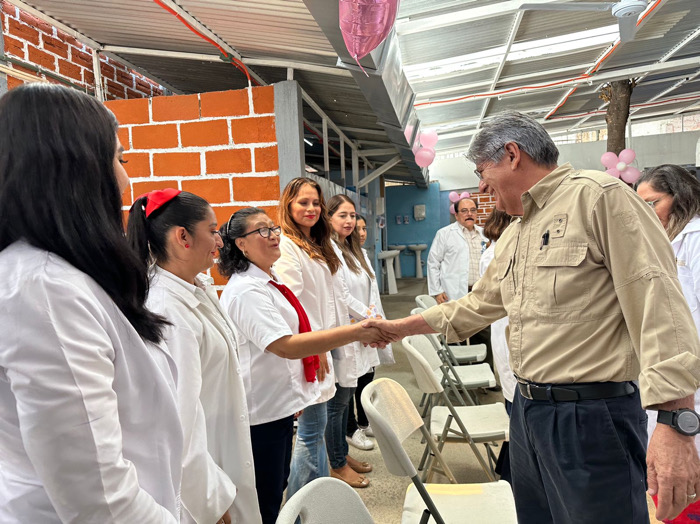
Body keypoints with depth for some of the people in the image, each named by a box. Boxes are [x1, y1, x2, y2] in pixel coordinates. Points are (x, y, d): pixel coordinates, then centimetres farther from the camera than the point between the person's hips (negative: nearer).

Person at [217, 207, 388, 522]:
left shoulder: (267, 281, 10)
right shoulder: (245, 290, -22)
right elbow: (285, 345, -33)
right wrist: (355, 332, -37)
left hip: (280, 404, 10)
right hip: (260, 413, -10)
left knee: (276, 490, 22)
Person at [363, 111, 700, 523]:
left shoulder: (598, 196, -11)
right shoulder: (514, 235, 15)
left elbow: (658, 305, -19)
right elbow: (480, 304, 23)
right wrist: (402, 327, 24)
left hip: (592, 416, -8)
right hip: (527, 408, 8)